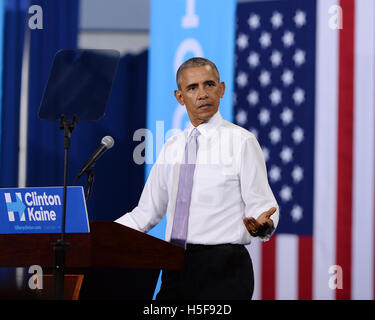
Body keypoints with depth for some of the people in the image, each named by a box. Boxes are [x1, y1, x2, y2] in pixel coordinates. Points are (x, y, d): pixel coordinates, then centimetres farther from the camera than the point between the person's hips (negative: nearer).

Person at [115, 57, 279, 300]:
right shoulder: (171, 148, 14)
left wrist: (261, 224, -30)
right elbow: (147, 212, 17)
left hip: (223, 269, -5)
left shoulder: (241, 142, -3)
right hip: (176, 268, 5)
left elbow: (261, 206, -7)